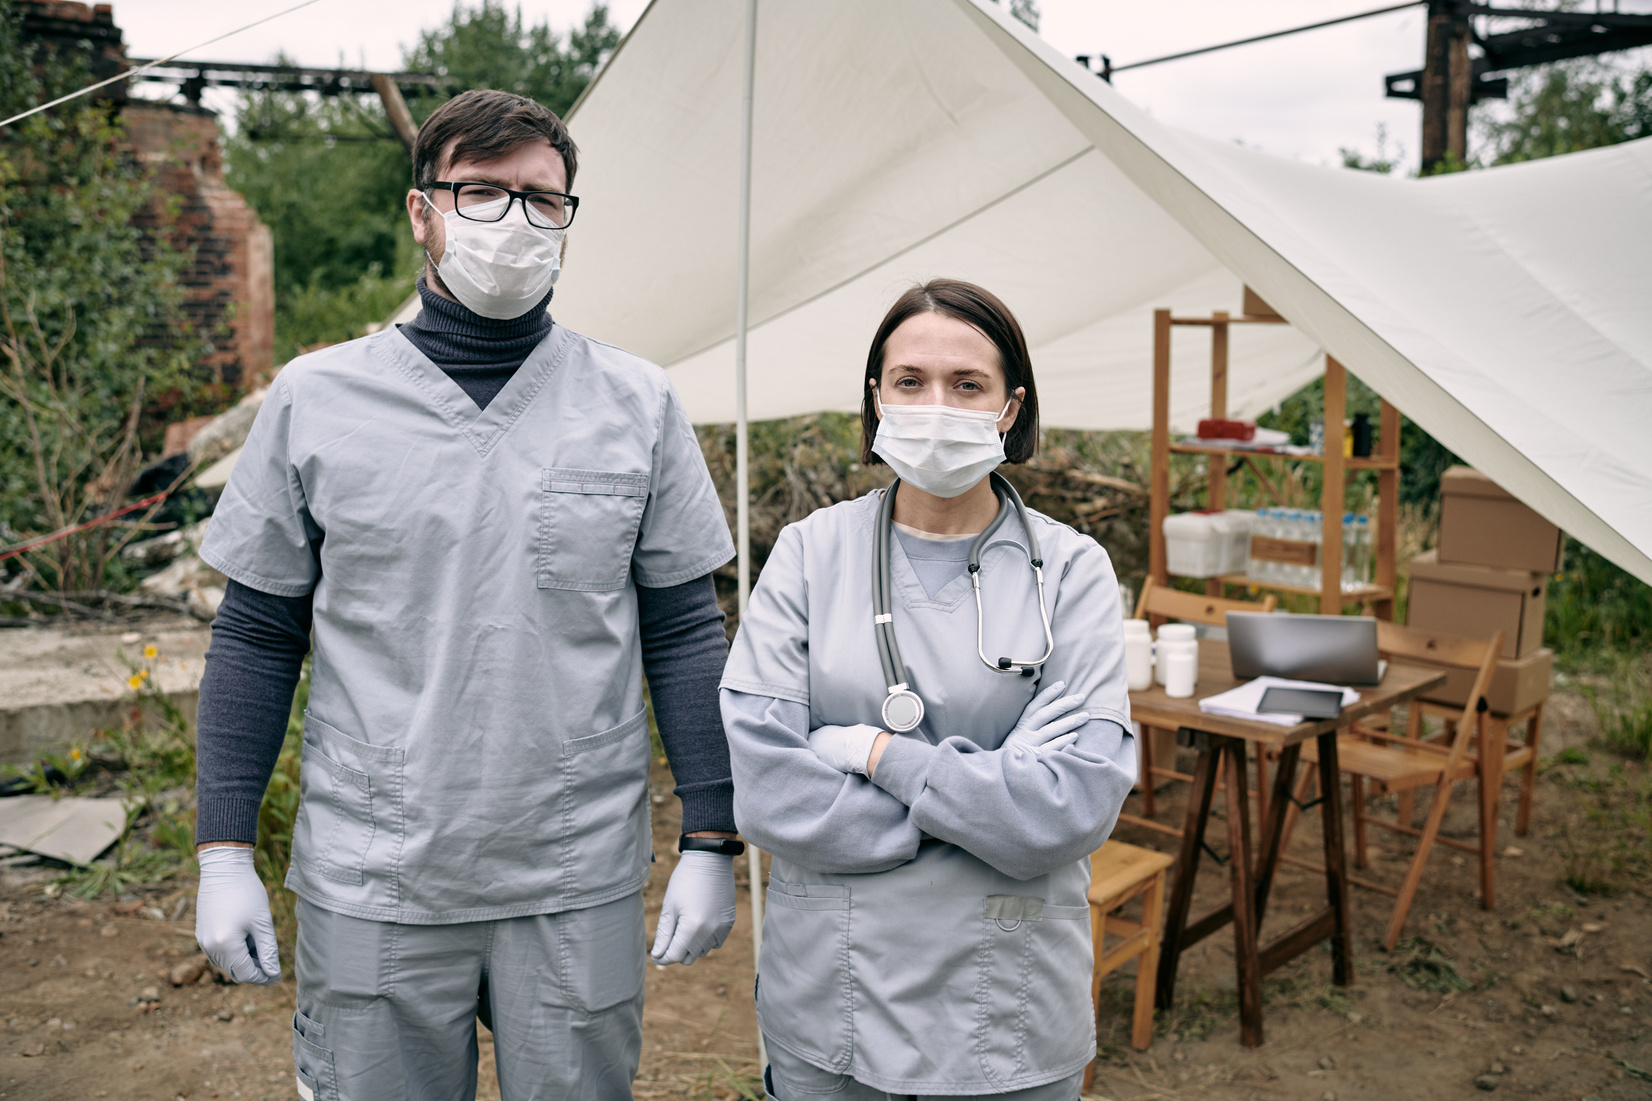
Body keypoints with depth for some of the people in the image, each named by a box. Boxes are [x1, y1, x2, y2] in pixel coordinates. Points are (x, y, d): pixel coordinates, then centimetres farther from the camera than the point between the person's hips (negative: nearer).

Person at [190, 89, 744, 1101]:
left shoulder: (638, 402, -1)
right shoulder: (317, 398, -1)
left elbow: (684, 633, 1)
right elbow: (258, 636, 4)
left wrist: (712, 842, -1)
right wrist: (225, 850, 2)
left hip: (580, 889, 0)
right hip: (369, 891, 0)